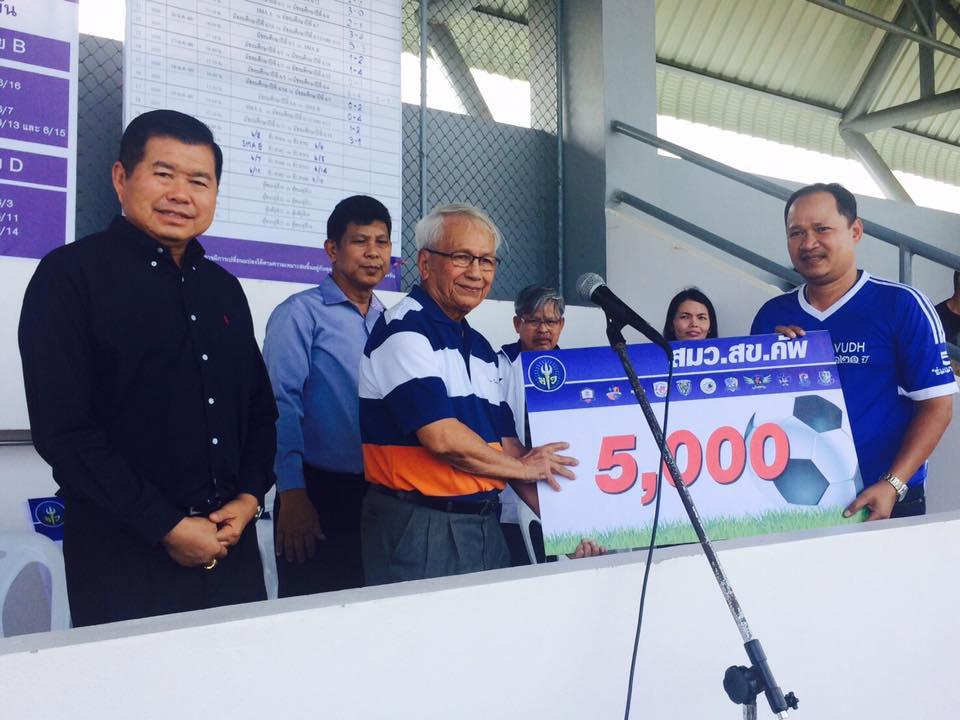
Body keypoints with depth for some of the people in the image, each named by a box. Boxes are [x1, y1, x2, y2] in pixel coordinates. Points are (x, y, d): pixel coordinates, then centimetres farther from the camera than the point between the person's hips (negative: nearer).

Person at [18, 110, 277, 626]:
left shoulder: (223, 288, 12)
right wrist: (166, 527, -14)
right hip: (124, 554, -5)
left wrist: (250, 497, -1)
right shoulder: (70, 274, -7)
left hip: (231, 545, 6)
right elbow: (62, 428, -14)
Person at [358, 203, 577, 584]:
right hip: (419, 528, -8)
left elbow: (505, 442, 13)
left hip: (485, 524, 8)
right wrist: (523, 468, -5)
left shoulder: (480, 347, 15)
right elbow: (443, 439, -20)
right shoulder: (403, 331, -12)